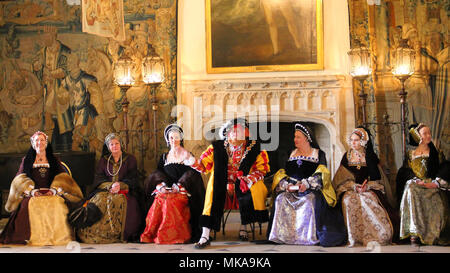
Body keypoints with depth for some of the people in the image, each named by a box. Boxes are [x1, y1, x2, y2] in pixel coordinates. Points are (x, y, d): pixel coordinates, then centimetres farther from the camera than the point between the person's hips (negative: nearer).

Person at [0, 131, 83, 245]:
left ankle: (57, 236, -27)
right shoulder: (26, 161, 21)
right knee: (32, 204, -35)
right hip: (32, 194, 0)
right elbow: (20, 179, 8)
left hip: (52, 193, 0)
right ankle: (36, 237, -29)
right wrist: (32, 190, -11)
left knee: (57, 204, -34)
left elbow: (63, 178, 9)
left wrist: (54, 189, -11)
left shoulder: (54, 160, 21)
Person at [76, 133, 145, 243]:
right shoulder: (103, 160, 17)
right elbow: (98, 179, 6)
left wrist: (120, 185, -17)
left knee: (118, 200, -35)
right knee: (100, 200, -30)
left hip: (124, 190, -2)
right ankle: (100, 233, -28)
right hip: (106, 189, 2)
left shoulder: (130, 159, 11)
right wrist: (110, 186, -15)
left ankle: (116, 234, -33)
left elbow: (133, 179, 2)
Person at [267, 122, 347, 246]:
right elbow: (283, 174, 13)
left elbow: (321, 175, -6)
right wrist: (287, 185, -9)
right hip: (291, 189, 4)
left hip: (312, 189, -3)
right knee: (280, 199, -26)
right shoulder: (292, 154, 20)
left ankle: (311, 236, -32)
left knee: (311, 200, -37)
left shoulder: (319, 154, 8)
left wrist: (306, 184, -22)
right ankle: (282, 235, -22)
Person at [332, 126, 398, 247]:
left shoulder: (370, 156, 12)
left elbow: (377, 176, 4)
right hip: (350, 188, 1)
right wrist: (354, 186, -11)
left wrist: (367, 185, -14)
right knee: (349, 200, -33)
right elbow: (342, 178, 7)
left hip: (369, 188, -1)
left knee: (369, 200, -34)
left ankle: (373, 236, -30)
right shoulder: (347, 156, 15)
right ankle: (353, 238, -34)